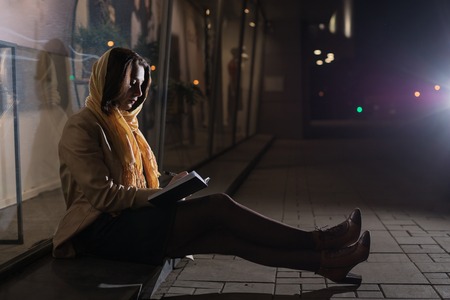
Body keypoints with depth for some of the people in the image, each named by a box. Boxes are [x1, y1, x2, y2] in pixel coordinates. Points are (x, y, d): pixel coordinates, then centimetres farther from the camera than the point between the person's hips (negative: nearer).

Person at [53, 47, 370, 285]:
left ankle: (326, 262, -15)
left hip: (130, 220, 8)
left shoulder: (122, 124, 17)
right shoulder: (83, 127, -10)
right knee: (218, 206, -23)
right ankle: (319, 243, -16)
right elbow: (103, 194, -18)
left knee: (226, 235, -14)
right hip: (103, 231, -8)